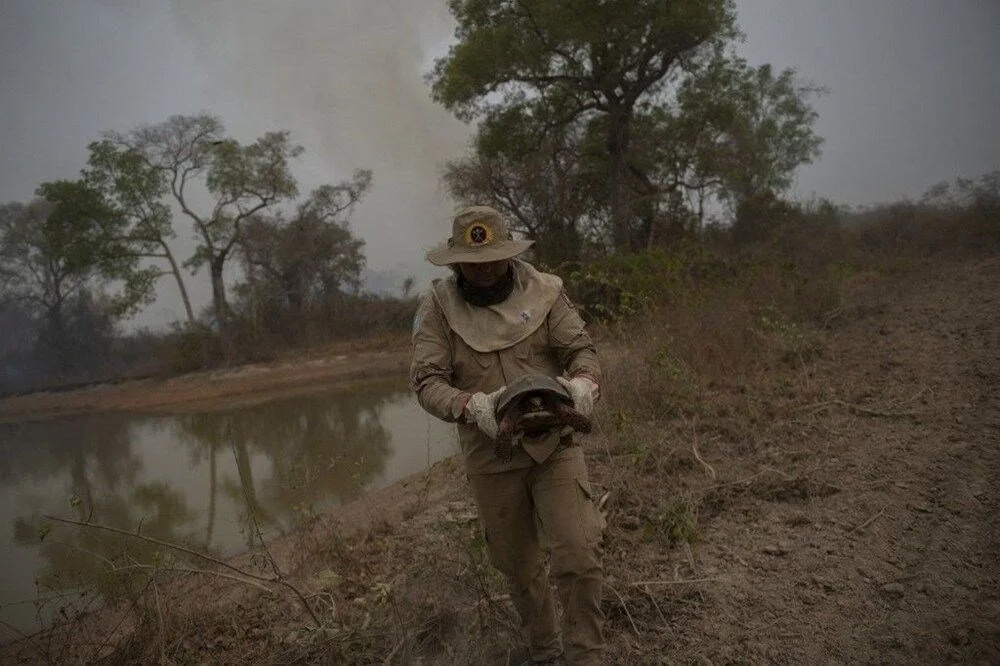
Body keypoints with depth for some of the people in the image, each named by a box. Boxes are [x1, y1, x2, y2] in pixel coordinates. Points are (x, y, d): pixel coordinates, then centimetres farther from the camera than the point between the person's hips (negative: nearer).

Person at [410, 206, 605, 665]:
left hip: (555, 444, 0)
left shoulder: (545, 291, -5)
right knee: (518, 564, 16)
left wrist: (583, 383, -28)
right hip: (490, 456, 1)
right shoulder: (436, 305, -7)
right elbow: (427, 381, -13)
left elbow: (581, 350, -4)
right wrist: (472, 406, -33)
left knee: (578, 555, -8)